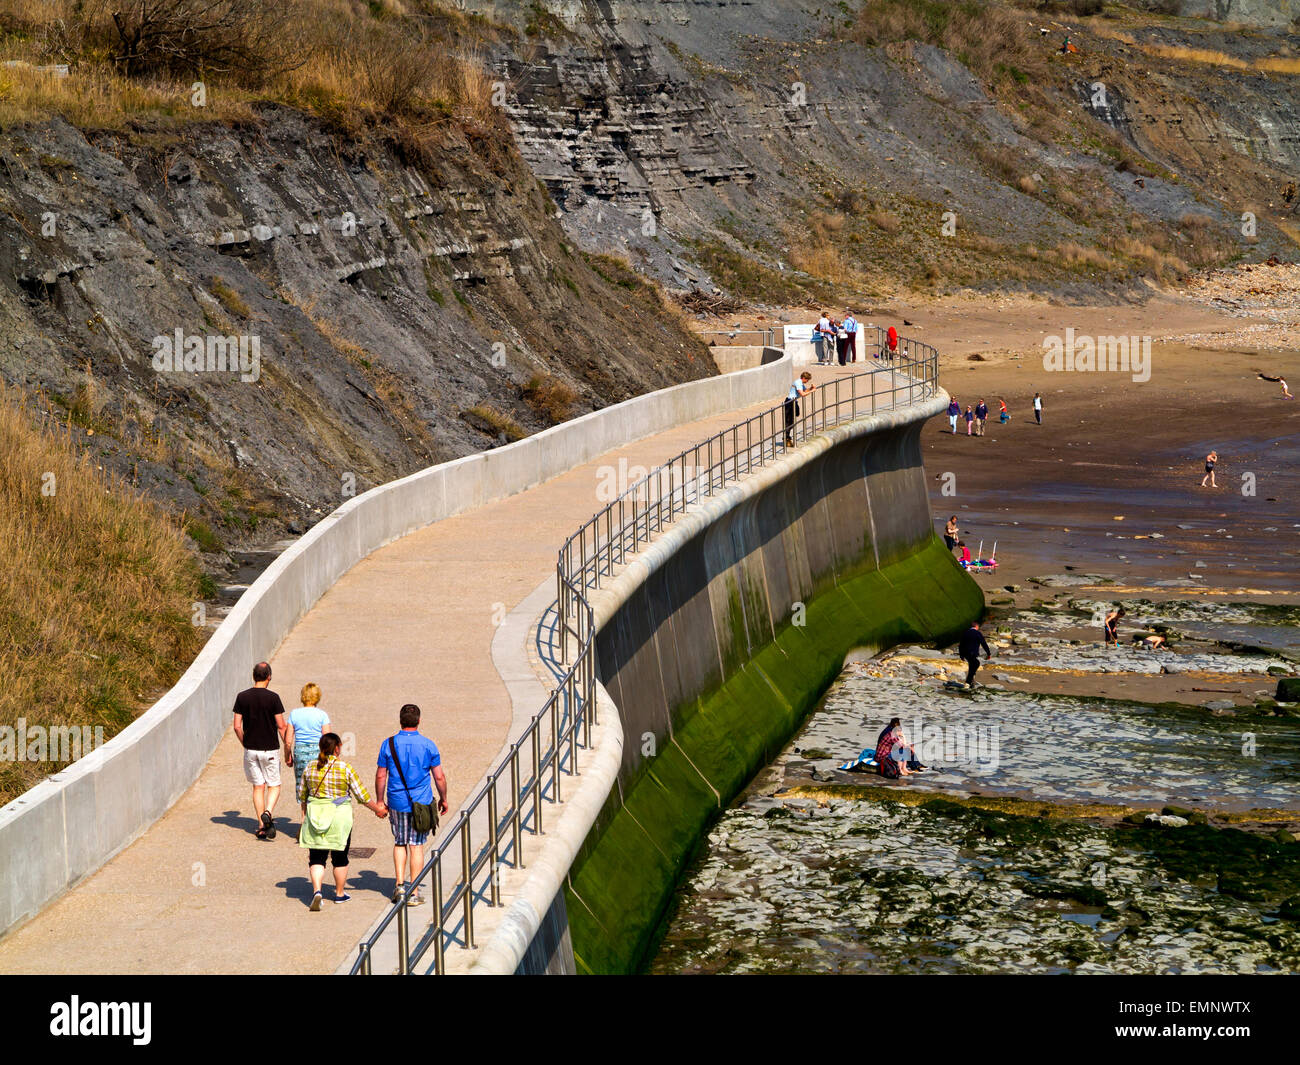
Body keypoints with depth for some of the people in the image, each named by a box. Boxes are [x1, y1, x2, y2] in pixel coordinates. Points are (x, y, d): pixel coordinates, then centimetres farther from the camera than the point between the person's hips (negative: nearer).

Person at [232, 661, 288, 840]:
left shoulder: (242, 697, -3)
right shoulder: (273, 698, -12)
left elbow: (237, 726, -2)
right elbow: (281, 726, -10)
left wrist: (245, 743, 13)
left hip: (251, 749, 3)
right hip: (270, 749, -3)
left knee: (258, 787, 11)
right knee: (274, 785, 10)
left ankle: (262, 826, 10)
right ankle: (268, 813, -17)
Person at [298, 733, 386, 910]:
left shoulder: (309, 768, 0)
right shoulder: (345, 768, -9)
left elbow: (302, 795, 11)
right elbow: (361, 795, -3)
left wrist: (305, 812, 29)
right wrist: (377, 809, 11)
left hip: (315, 815, 2)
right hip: (339, 816, -2)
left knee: (316, 857, 4)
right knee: (340, 857, 13)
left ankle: (316, 890, -15)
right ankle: (340, 893, 25)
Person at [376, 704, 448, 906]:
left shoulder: (389, 744, -4)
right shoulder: (428, 745, -5)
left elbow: (380, 776, 0)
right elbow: (439, 777, -1)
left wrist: (380, 801, 12)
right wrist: (443, 798, 13)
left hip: (397, 802, 1)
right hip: (421, 802, -1)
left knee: (399, 843, 18)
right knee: (416, 846, 3)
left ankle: (400, 885, 9)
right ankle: (414, 894, 4)